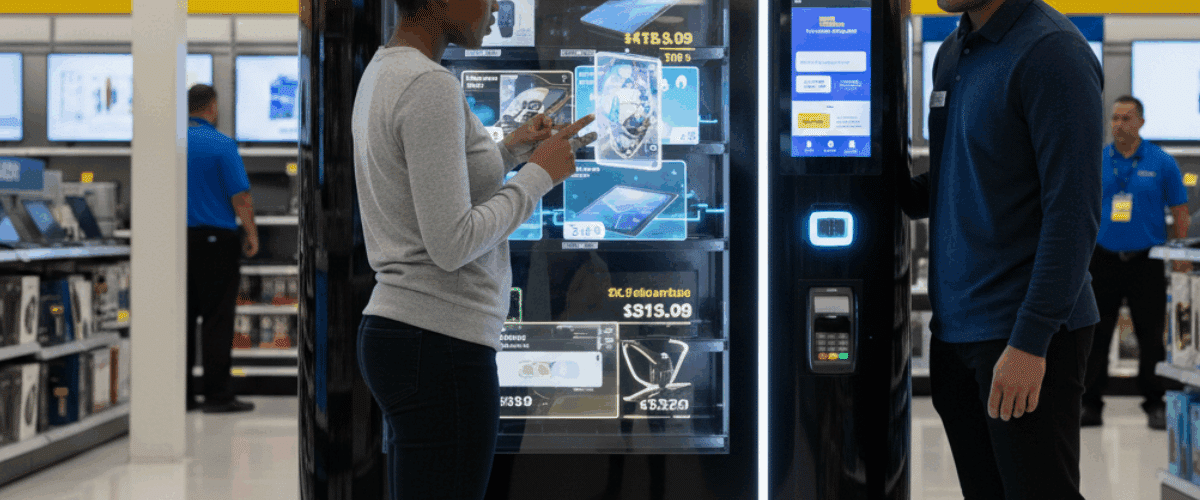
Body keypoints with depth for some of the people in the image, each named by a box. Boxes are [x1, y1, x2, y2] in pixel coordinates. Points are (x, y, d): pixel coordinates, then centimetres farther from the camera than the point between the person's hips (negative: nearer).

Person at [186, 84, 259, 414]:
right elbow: (240, 197, -12)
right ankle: (217, 395, -3)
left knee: (183, 317, 8)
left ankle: (182, 393, 10)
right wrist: (251, 234, 0)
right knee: (216, 318, -3)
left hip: (178, 239, 5)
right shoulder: (222, 145, -9)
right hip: (216, 239, -5)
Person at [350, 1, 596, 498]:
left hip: (391, 332, 10)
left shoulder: (380, 74, 15)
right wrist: (539, 174, -8)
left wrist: (508, 152, 19)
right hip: (441, 345, -10)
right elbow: (451, 245, -19)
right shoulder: (430, 85, -15)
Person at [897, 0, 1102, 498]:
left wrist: (1031, 340, -21)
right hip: (955, 325, 8)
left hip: (1024, 331, -8)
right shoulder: (952, 54, 14)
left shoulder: (1052, 52, -13)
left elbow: (1073, 211, -18)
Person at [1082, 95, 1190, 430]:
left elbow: (1180, 210, 3)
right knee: (1096, 334, 4)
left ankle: (1155, 405, 13)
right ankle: (1091, 404, 11)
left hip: (1146, 260, -1)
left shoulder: (1161, 163, 0)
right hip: (1103, 259, 2)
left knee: (1151, 336, 3)